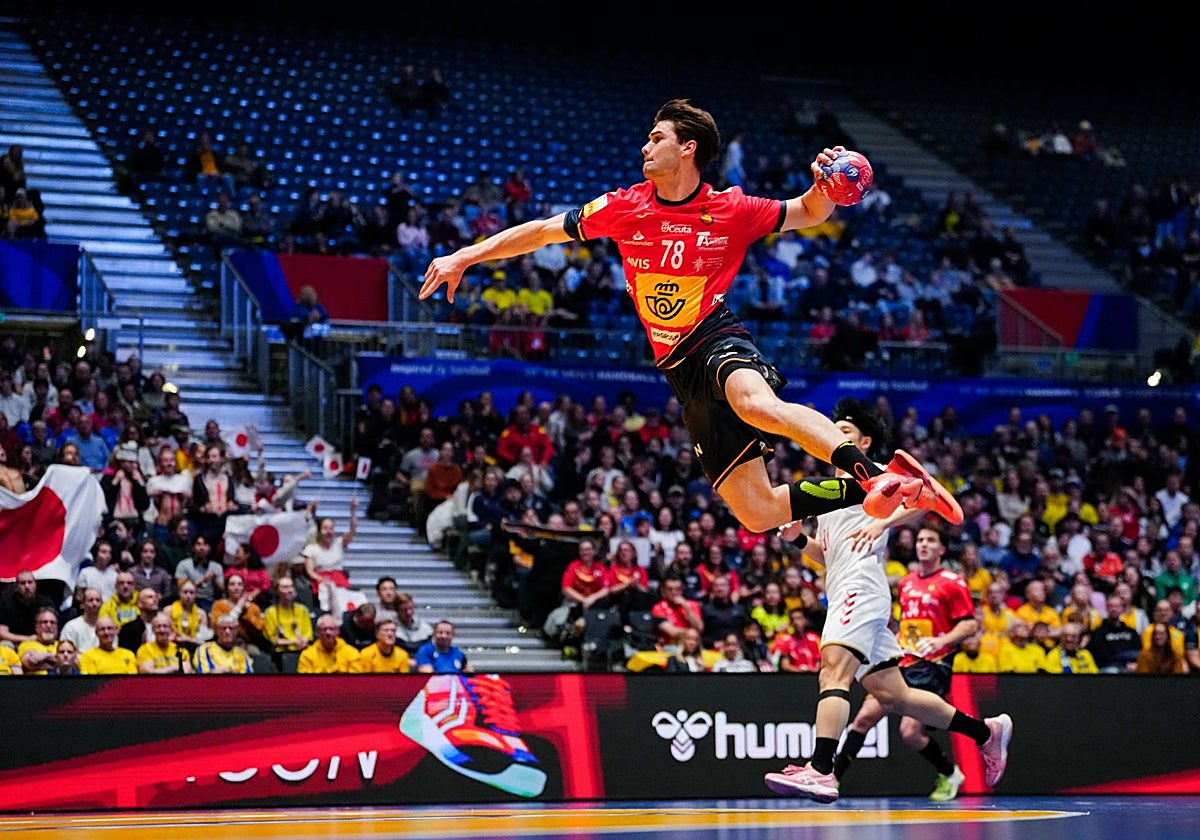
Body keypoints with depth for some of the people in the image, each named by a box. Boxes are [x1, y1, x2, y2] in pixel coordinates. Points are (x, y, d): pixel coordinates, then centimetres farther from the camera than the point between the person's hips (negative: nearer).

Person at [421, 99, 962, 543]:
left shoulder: (730, 211, -1)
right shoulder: (625, 207, 6)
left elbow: (809, 214, 11)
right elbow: (543, 231, 14)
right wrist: (463, 258, 10)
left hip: (720, 342, -4)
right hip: (682, 371, 4)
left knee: (757, 404, -43)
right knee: (757, 512, -7)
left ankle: (878, 472, -52)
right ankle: (883, 489, 0)